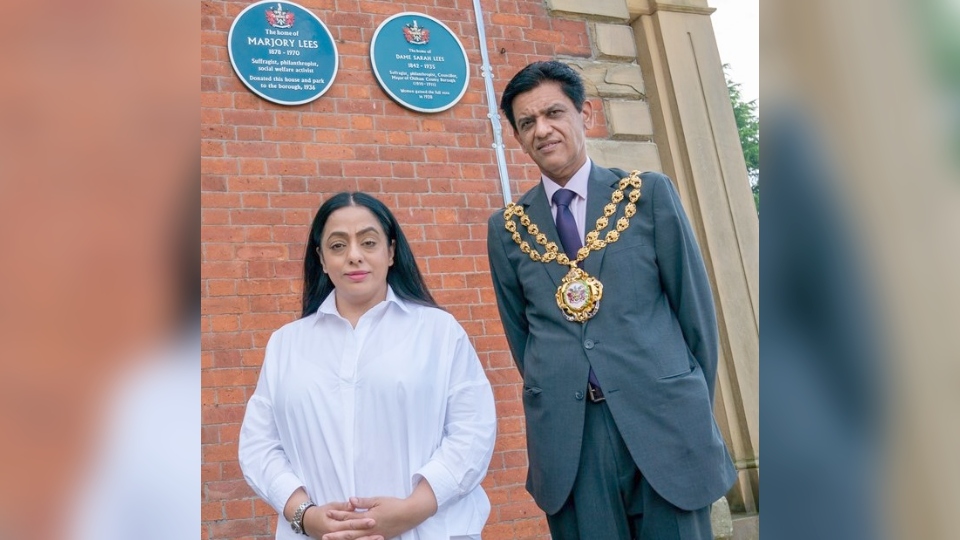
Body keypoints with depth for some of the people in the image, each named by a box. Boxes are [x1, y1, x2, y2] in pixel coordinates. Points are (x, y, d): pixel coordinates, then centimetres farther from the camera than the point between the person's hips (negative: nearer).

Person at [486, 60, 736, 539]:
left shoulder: (649, 193, 2)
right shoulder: (506, 227, 6)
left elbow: (695, 304, 4)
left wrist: (695, 406, 6)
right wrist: (554, 400, 11)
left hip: (664, 420, -1)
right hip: (568, 435, 1)